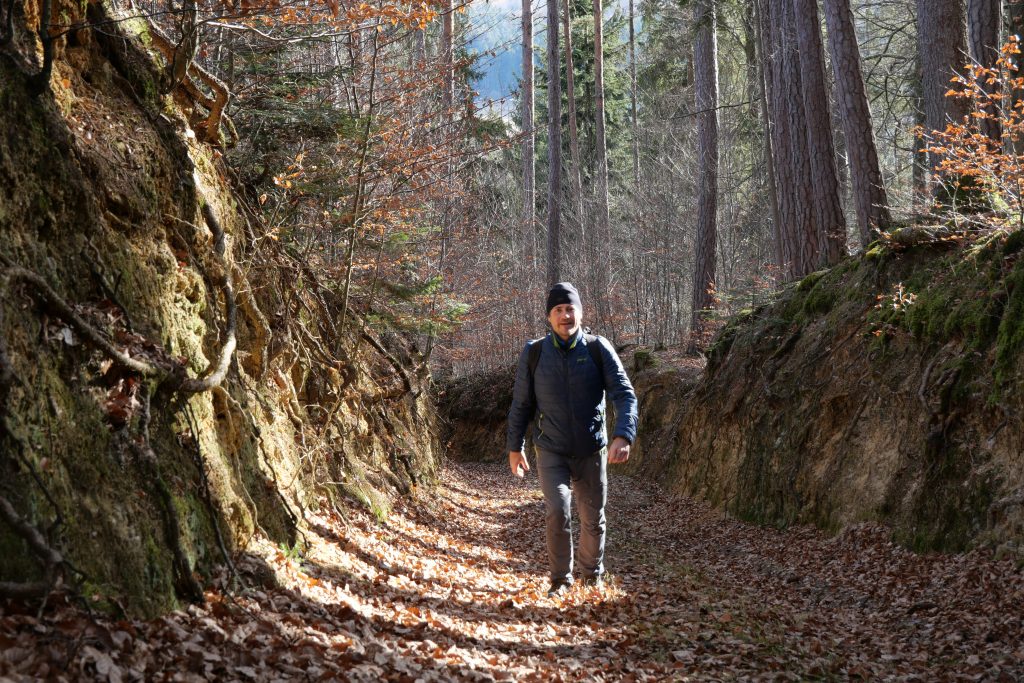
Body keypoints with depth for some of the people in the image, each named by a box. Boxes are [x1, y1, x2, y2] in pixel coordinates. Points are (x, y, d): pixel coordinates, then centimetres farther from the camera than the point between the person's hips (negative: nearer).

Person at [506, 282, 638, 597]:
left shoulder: (598, 350, -8)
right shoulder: (533, 353, -5)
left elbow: (625, 394, -13)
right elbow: (521, 404, 5)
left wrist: (623, 435, -28)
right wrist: (515, 447, 9)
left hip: (591, 452, 1)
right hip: (551, 453, -1)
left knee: (593, 519, 12)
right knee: (558, 512, -18)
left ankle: (593, 573, 39)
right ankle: (560, 579, 3)